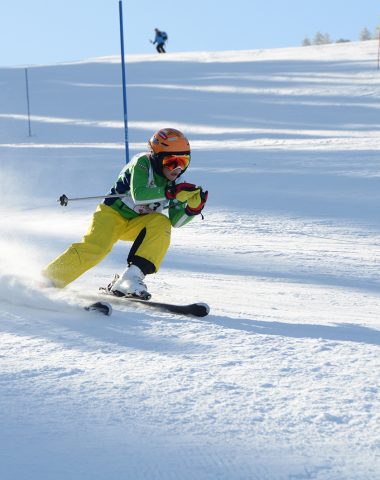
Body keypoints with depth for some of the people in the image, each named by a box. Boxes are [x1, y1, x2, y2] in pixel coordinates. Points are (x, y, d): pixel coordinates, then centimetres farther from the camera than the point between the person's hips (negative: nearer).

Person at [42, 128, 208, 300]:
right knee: (95, 248, -28)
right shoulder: (142, 163, -18)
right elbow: (138, 195, -35)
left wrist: (193, 208, -20)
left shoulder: (176, 182, -1)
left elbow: (175, 220, -2)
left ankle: (132, 275, -29)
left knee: (162, 224, -24)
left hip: (137, 224, 5)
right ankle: (47, 280, -17)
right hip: (113, 214, -5)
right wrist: (170, 192, -42)